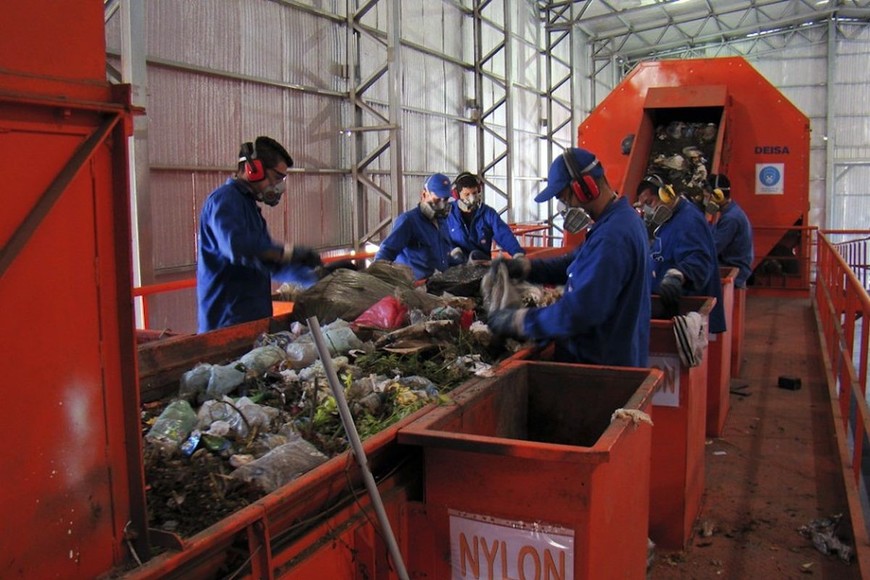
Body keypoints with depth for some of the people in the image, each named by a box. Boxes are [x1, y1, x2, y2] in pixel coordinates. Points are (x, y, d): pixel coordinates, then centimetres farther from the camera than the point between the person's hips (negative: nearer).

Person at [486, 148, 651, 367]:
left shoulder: (611, 238, -27)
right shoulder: (619, 218, 8)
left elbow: (577, 312, -30)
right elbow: (574, 263, 16)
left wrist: (517, 321, -19)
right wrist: (524, 267, 2)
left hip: (603, 364, -10)